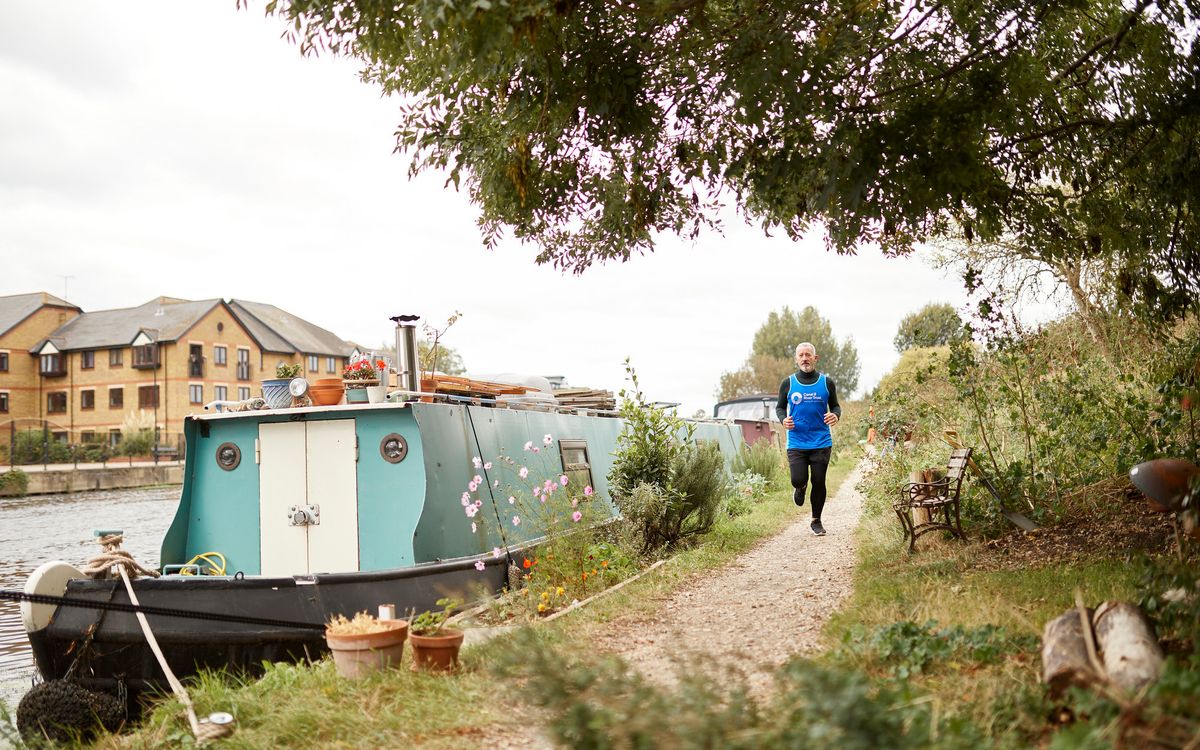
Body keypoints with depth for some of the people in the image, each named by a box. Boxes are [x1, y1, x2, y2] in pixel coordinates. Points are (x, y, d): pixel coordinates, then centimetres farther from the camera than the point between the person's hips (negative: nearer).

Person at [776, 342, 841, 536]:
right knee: (798, 480, -12)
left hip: (821, 443, 0)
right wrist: (783, 419, -10)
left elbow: (835, 406, 12)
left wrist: (836, 415, -11)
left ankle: (816, 521, 22)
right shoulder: (788, 383, 2)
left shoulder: (826, 382, 3)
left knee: (818, 482, 3)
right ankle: (801, 487, 28)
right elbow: (780, 407, 12)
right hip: (796, 443, 0)